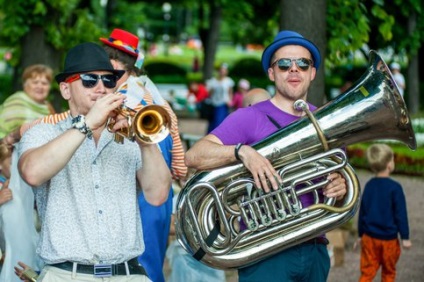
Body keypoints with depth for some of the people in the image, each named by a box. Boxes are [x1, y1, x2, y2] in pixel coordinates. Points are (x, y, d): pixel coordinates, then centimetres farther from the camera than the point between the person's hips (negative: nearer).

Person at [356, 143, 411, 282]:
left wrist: (360, 234, 18)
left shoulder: (369, 185, 0)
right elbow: (401, 214, -13)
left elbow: (362, 212, 8)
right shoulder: (395, 187, -15)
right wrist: (405, 238, -4)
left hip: (369, 237, 4)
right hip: (389, 239, -4)